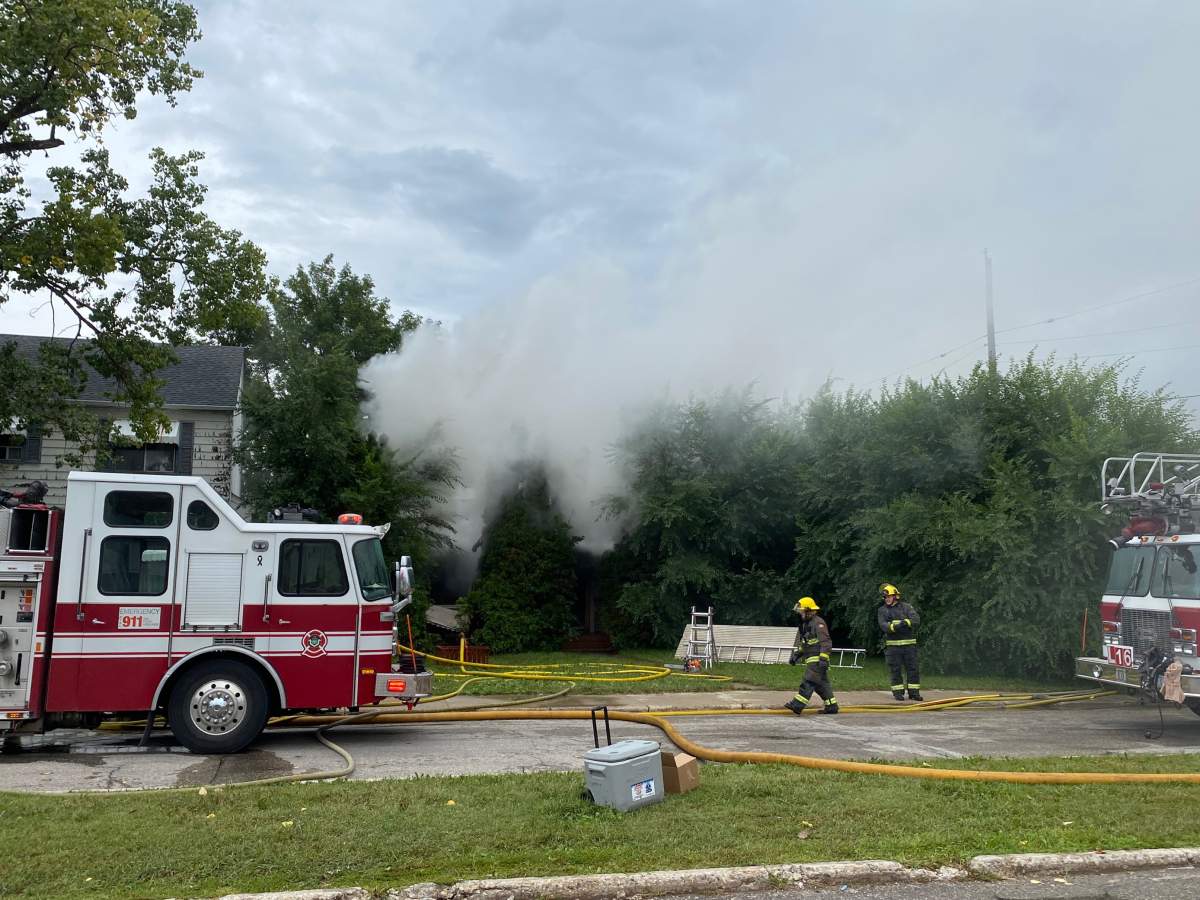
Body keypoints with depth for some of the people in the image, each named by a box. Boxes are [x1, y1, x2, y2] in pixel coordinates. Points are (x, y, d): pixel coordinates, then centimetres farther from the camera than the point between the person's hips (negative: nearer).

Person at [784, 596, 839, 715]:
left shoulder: (818, 623, -12)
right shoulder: (804, 625, 19)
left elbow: (826, 642, -19)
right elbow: (800, 644, 24)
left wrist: (823, 659, -25)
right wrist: (794, 656, 14)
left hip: (817, 659, -10)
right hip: (810, 660, 10)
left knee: (808, 681, -13)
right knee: (821, 684, 11)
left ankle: (798, 705, -19)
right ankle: (831, 706, 17)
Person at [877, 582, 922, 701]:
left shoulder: (906, 607, 5)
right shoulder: (882, 610, 6)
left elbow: (916, 619, -10)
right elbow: (883, 625, -10)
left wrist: (906, 622, -29)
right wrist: (894, 626, -28)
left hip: (909, 644, 0)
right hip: (892, 645, 0)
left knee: (912, 668, 3)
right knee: (896, 670, 3)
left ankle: (914, 692, 11)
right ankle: (898, 693, 11)